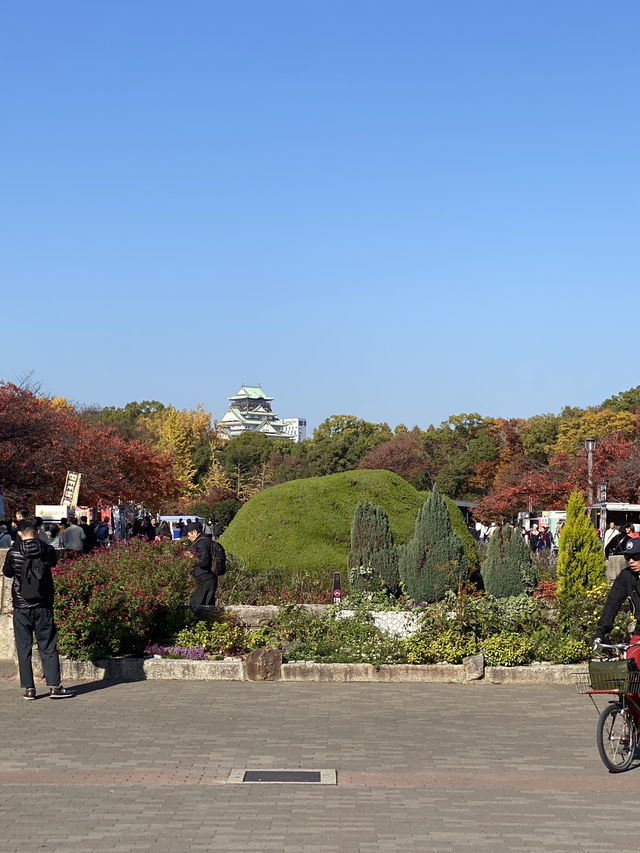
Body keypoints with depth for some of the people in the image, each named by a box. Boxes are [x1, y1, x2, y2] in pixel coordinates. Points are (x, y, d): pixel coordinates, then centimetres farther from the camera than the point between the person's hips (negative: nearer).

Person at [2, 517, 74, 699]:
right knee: (48, 647, 5)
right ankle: (54, 687, 1)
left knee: (24, 649, 6)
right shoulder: (48, 550, -4)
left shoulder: (13, 552, -7)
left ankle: (28, 688, 6)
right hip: (43, 606, 1)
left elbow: (7, 572, 10)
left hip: (21, 607, -1)